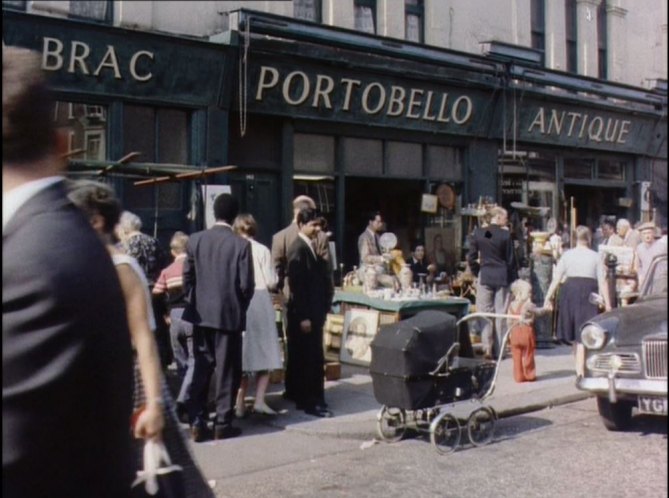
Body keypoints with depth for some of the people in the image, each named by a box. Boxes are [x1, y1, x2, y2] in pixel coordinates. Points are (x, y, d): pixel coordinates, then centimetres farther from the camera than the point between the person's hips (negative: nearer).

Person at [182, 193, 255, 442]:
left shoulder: (195, 240, -1)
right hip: (230, 315, -3)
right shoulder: (241, 244, -10)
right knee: (227, 370, 6)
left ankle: (197, 422, 10)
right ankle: (223, 424, 10)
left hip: (201, 314, 3)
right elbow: (246, 284, -10)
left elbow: (187, 277, 2)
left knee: (201, 368, 11)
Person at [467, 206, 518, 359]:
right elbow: (511, 259, -4)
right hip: (502, 277, -1)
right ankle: (498, 349, 8)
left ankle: (487, 346, -6)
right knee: (500, 312, 5)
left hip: (485, 276, 1)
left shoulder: (477, 233, -1)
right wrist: (514, 280, 3)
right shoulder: (505, 234, -8)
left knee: (485, 312, 5)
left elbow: (471, 257, 0)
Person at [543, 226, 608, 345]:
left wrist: (548, 297, 3)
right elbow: (602, 282, -2)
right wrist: (607, 303, 0)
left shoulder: (567, 255, 5)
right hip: (589, 290, -1)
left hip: (570, 289, 1)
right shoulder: (595, 256, 3)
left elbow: (556, 278, 0)